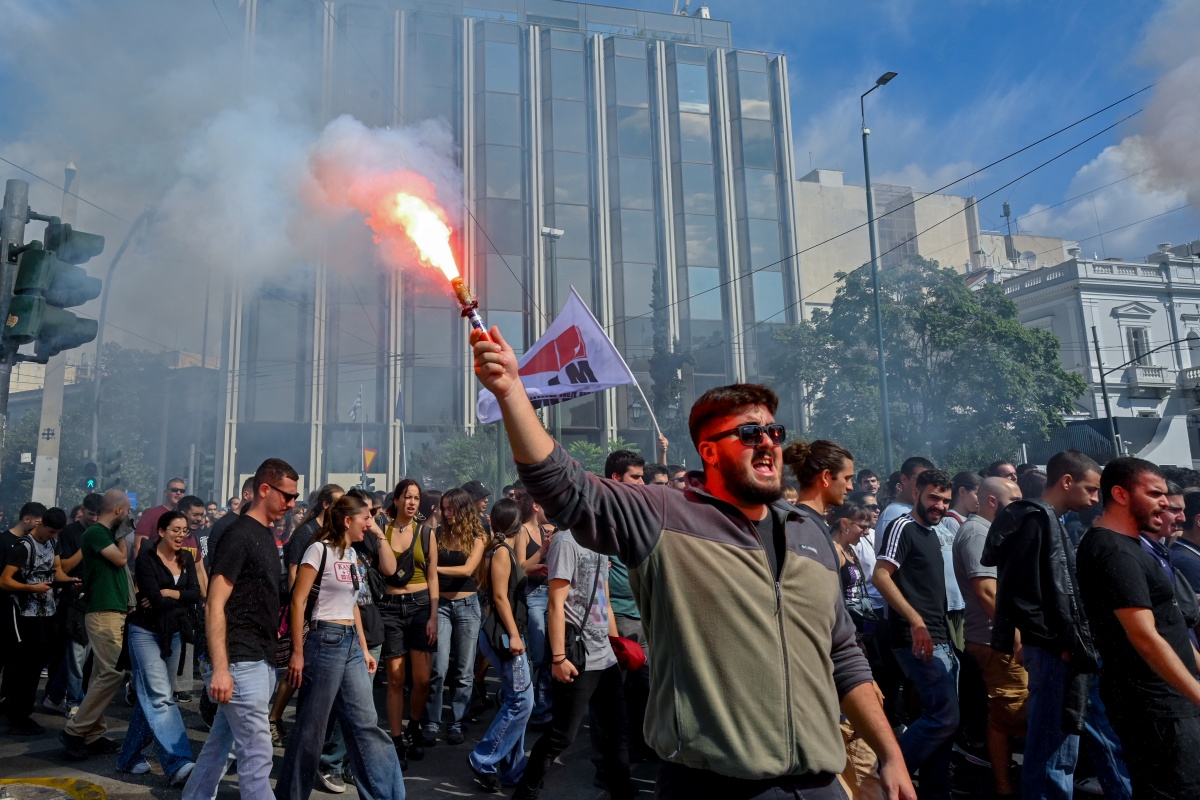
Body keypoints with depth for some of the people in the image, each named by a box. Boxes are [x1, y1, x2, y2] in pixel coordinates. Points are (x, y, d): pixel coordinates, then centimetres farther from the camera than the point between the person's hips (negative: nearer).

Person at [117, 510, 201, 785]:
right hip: (146, 631, -6)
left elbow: (196, 594, -3)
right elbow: (153, 597, -18)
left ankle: (130, 757, 26)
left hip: (173, 634, 6)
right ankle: (178, 764, -17)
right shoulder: (146, 558, -9)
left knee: (150, 697, 12)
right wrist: (180, 599, -4)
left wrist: (166, 593, -14)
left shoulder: (187, 558, 8)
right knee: (160, 697, -12)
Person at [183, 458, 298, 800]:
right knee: (257, 757, -3)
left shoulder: (266, 535, 12)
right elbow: (215, 605, -18)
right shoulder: (239, 534, -15)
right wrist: (220, 668, -22)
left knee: (219, 745, 17)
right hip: (240, 663, -8)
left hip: (260, 662, 8)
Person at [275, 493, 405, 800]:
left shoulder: (352, 554, 13)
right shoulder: (320, 550, -10)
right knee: (311, 726, 4)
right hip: (325, 641, -7)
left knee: (366, 723, 8)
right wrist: (298, 653, -14)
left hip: (351, 643, 7)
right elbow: (298, 602, -12)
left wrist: (364, 649, 18)